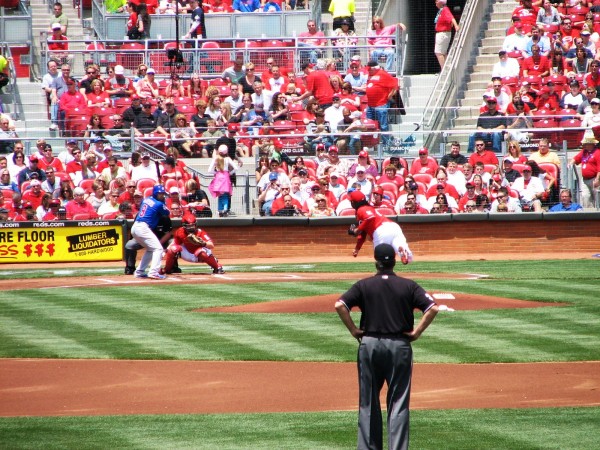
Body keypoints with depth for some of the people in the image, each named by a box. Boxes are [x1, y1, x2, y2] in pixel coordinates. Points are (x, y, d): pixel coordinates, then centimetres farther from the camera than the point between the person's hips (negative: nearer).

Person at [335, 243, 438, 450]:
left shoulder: (364, 285, 1)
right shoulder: (408, 286, 1)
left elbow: (340, 305, -12)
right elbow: (433, 308, -9)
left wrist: (354, 330, -3)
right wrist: (417, 332, -2)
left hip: (369, 345, 0)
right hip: (399, 345, 0)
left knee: (368, 402, 10)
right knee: (398, 403, 2)